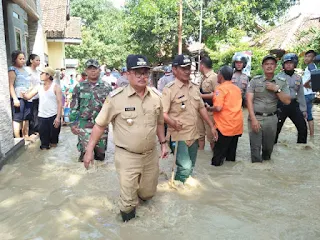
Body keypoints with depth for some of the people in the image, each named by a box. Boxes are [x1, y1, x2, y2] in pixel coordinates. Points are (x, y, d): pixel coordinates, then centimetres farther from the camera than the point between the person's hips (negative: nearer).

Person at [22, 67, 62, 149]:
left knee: (54, 136, 7)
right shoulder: (39, 87, 9)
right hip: (42, 117, 4)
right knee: (43, 136, 7)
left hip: (53, 116, -4)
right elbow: (27, 96, 5)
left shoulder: (56, 87, -5)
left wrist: (58, 117, -17)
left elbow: (60, 103, -9)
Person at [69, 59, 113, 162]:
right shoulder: (79, 87, 3)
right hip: (84, 126, -1)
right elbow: (74, 107, 5)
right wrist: (73, 123, 1)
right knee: (85, 152, -4)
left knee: (100, 152, 11)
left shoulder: (107, 87, 3)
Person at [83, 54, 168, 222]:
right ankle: (128, 222, 38)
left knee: (148, 193, 22)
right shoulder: (116, 97, -16)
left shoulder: (156, 96, -2)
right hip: (127, 156, -4)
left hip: (151, 154, 5)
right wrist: (89, 150, -10)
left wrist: (163, 143, 13)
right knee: (128, 199, 7)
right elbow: (100, 124, -10)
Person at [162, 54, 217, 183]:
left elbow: (201, 108, 18)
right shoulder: (169, 89, -11)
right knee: (185, 167, -13)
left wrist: (212, 126, 16)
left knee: (190, 168, 15)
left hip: (194, 135, 7)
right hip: (179, 135, -7)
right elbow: (163, 113, -16)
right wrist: (172, 122, -35)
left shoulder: (195, 87, 10)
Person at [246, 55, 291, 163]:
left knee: (268, 146, 13)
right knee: (255, 147, -1)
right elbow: (249, 100, -6)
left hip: (271, 119, 2)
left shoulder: (282, 82, 5)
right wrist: (253, 119, -14)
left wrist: (276, 89, -11)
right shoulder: (255, 80, -1)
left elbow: (287, 101, 1)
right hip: (256, 117, -2)